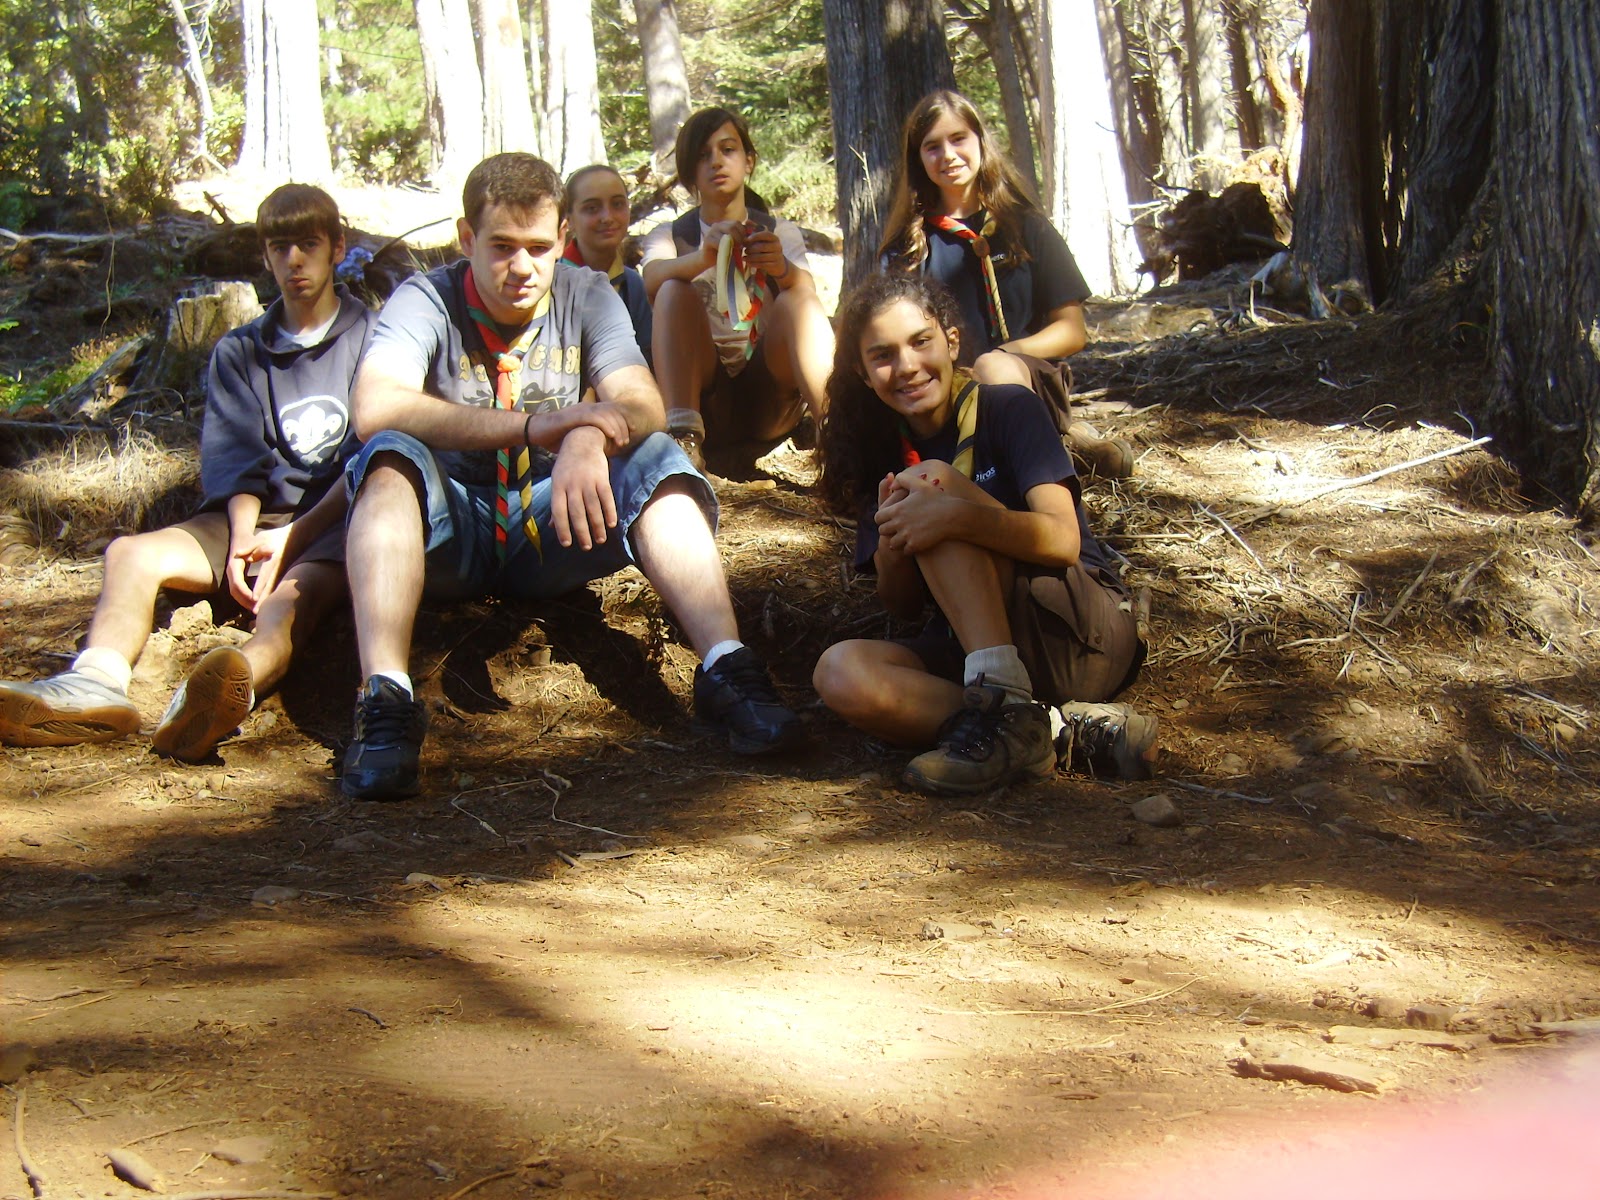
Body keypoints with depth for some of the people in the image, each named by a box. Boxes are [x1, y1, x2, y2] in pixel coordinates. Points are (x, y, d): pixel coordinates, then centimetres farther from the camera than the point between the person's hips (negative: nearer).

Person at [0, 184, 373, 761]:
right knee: (131, 552, -21)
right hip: (257, 517, 5)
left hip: (334, 521, -5)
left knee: (300, 587, -38)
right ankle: (97, 679, -49)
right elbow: (237, 459, 7)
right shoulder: (238, 352, 20)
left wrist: (293, 537, -16)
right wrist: (244, 538, -14)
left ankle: (241, 678, -72)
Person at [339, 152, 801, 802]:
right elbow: (374, 408, -29)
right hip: (450, 531, -2)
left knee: (655, 459, -22)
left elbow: (642, 404, -16)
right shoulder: (426, 302, -9)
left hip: (550, 528, 2)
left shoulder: (587, 297, 0)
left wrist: (589, 438, -41)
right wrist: (533, 425, -36)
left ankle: (725, 668, -36)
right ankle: (384, 701, -45)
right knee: (392, 457, -32)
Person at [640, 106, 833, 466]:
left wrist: (782, 268, -33)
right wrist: (704, 258, -36)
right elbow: (653, 280, -13)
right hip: (703, 391, 0)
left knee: (796, 299, -24)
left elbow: (806, 301, -8)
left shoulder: (781, 234, 15)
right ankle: (683, 437, -45)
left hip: (768, 399, 0)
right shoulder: (668, 235, 13)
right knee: (675, 291, -23)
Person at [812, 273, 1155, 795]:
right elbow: (903, 606, 8)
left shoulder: (1009, 409, -3)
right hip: (972, 649, 5)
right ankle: (1066, 732, -26)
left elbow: (1064, 540, -17)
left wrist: (957, 515, -33)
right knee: (841, 673, -25)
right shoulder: (884, 454, 11)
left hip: (1083, 640, -4)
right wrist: (891, 544, -15)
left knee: (936, 480, -23)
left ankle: (1007, 713, -34)